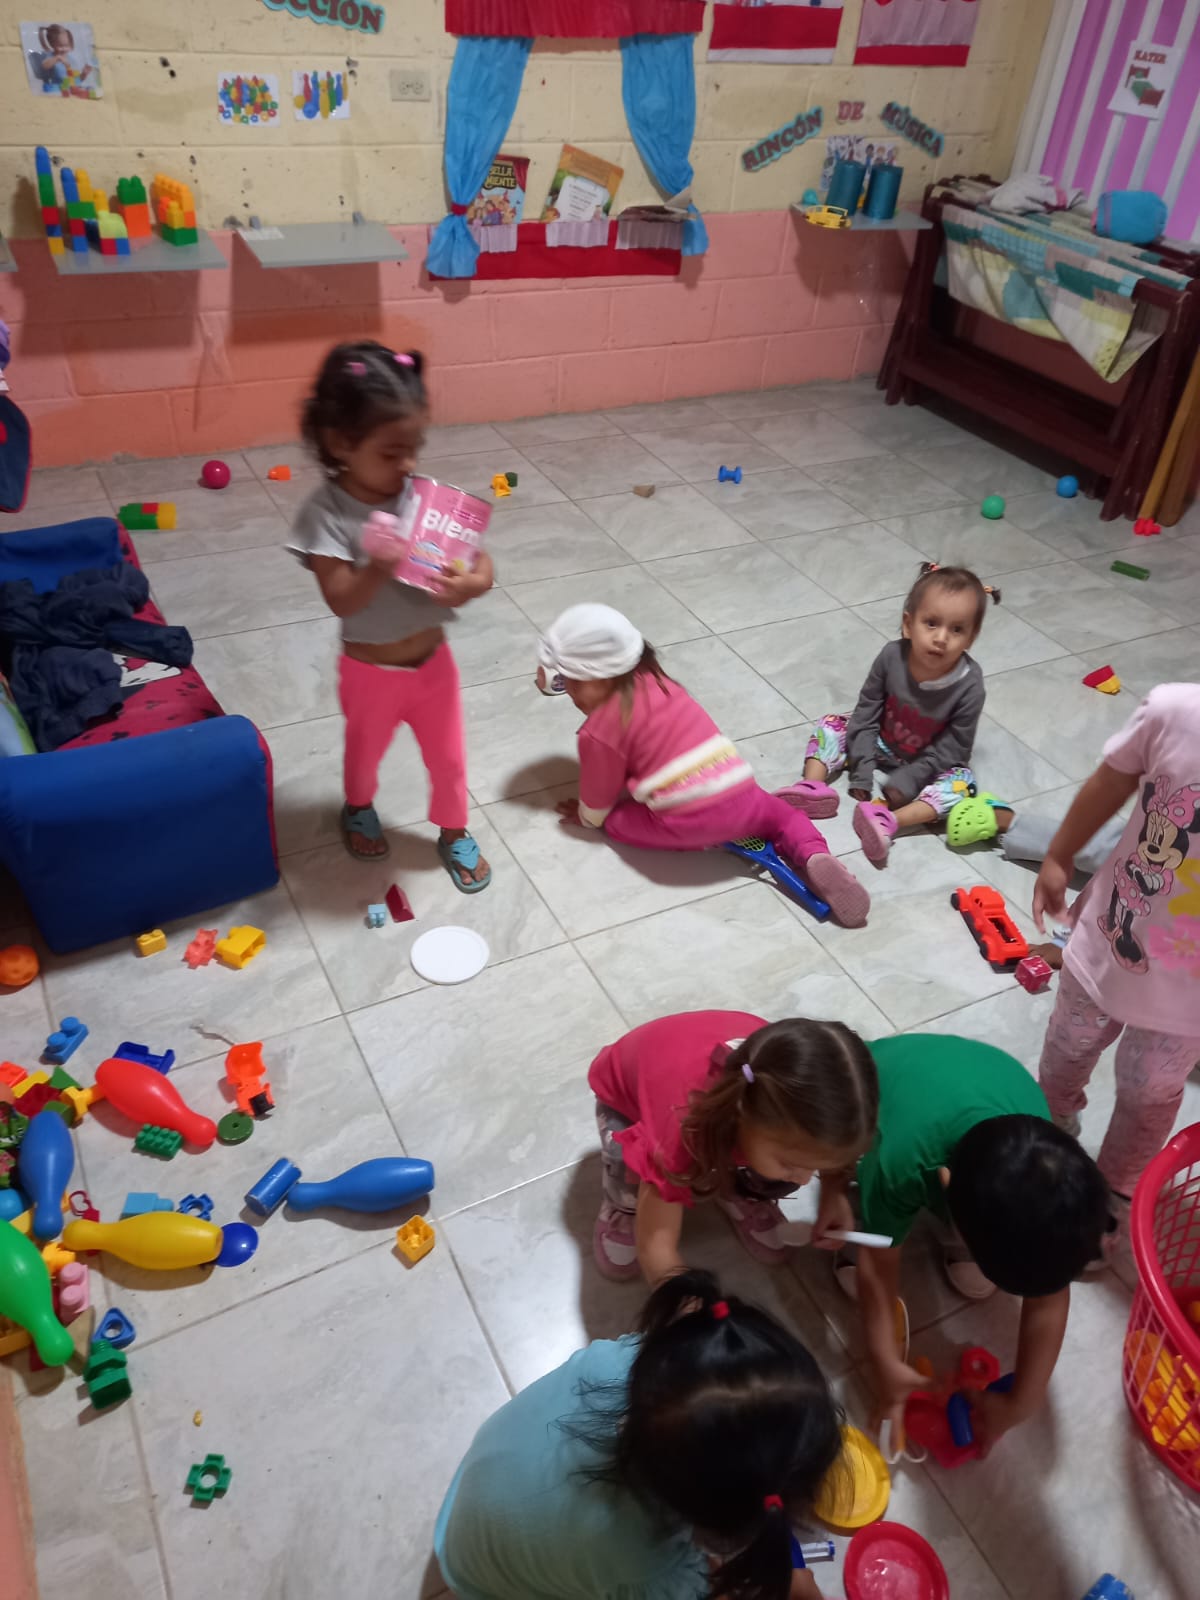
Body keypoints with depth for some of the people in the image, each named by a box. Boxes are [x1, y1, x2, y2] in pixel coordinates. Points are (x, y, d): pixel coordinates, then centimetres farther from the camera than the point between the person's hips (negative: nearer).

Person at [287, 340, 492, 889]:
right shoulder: (325, 513, -22)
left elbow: (480, 561, -12)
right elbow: (341, 600, -28)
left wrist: (473, 583, -35)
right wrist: (377, 570, -47)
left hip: (433, 660, 2)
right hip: (371, 672, -2)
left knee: (448, 758, 18)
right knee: (365, 753, 25)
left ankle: (454, 833, 45)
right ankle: (359, 809, 58)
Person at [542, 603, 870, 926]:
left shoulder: (600, 729, -4)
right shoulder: (653, 680, 16)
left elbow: (600, 792, 10)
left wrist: (586, 816, 30)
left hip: (686, 822, -5)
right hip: (742, 796, 6)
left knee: (613, 820, 17)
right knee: (782, 813, 33)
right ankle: (815, 858, 2)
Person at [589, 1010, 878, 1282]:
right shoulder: (682, 1124, -47)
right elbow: (655, 1249, -40)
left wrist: (835, 1191, -22)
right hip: (627, 1095, -3)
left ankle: (741, 1192, 13)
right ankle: (622, 1205, 14)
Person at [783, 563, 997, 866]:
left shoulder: (969, 685, -27)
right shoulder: (892, 656, -23)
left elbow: (952, 748, -19)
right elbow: (866, 714, -14)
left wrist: (908, 780, -25)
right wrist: (861, 769, -18)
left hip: (925, 763, -3)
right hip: (878, 743, 3)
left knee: (961, 781, -28)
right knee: (831, 724, -9)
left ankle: (890, 821, -46)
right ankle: (812, 785, -29)